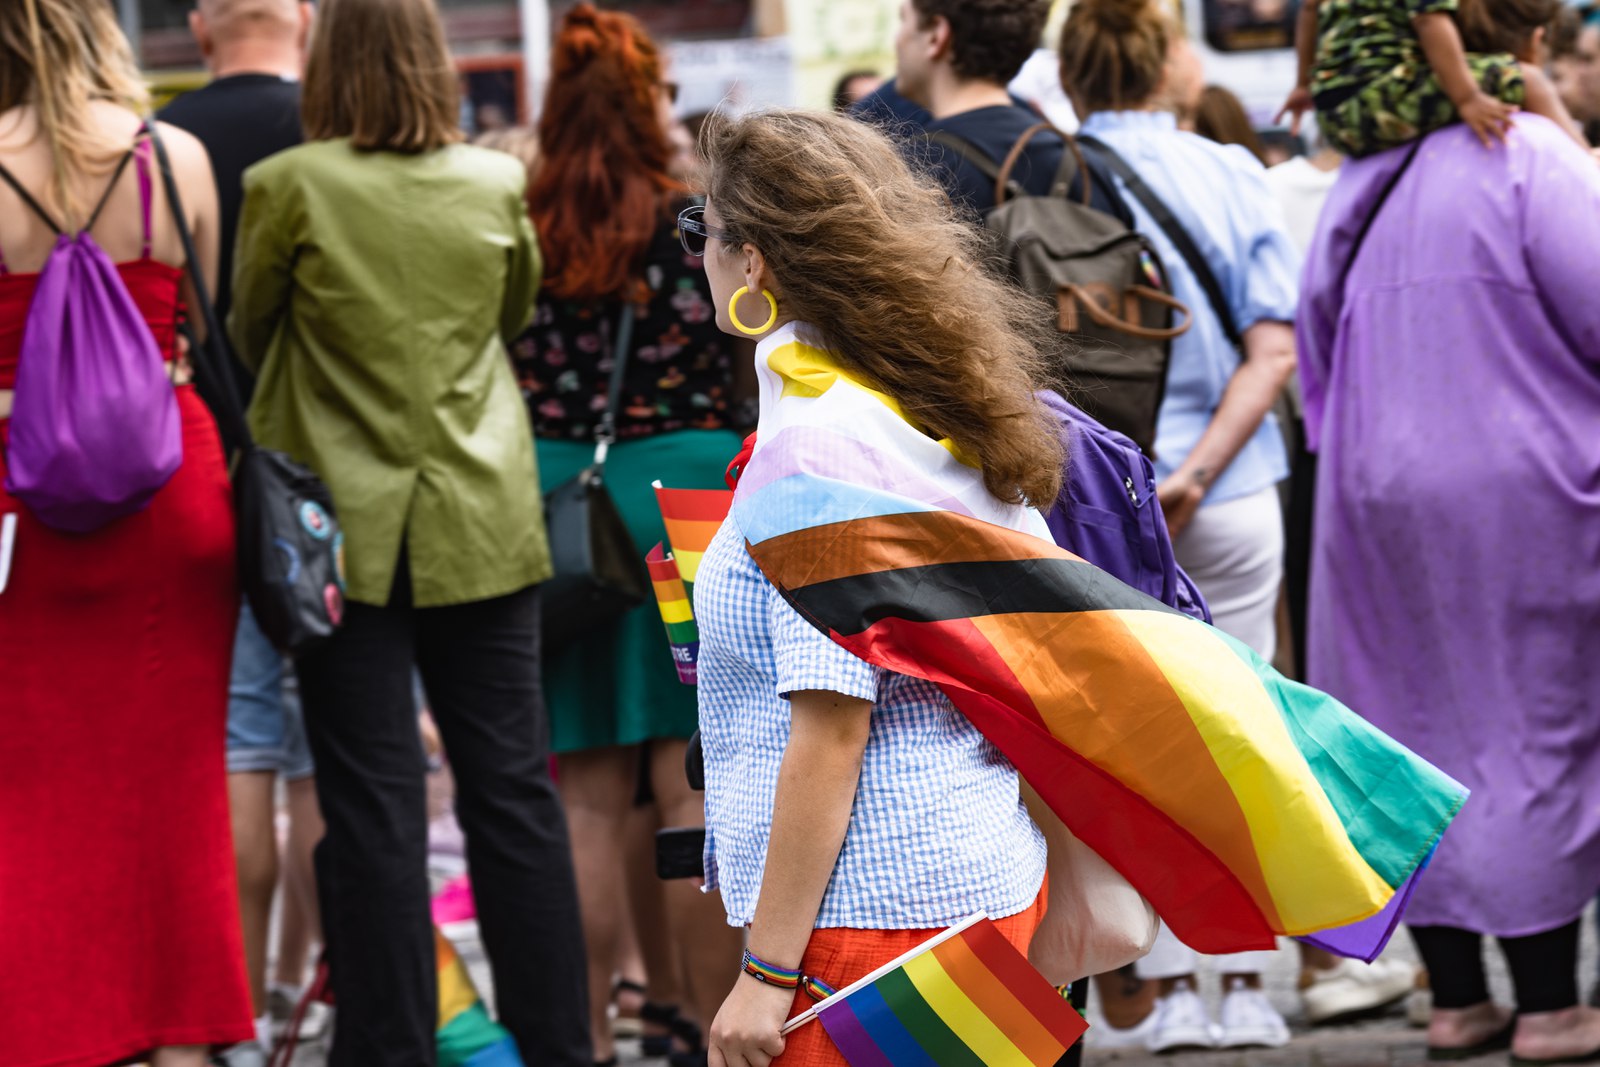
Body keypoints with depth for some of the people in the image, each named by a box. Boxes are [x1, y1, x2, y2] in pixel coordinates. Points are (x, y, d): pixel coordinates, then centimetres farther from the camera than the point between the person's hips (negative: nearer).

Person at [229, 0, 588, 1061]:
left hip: (345, 529, -3)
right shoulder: (500, 183, 0)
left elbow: (246, 332, 6)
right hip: (484, 525, 3)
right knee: (514, 790, 8)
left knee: (374, 804, 2)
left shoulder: (290, 187, -10)